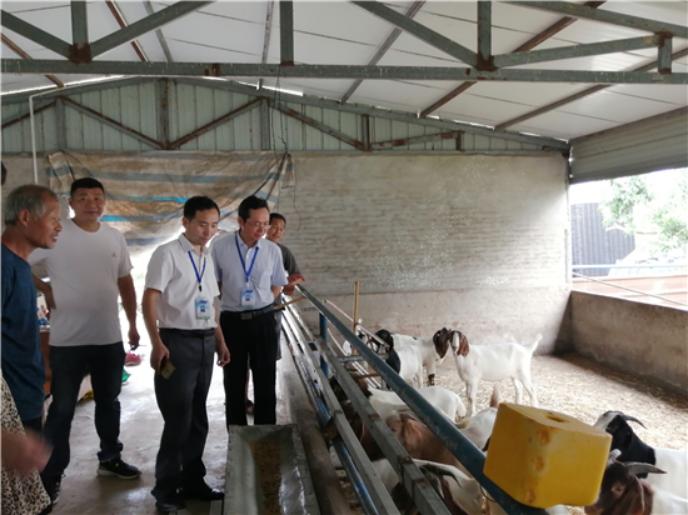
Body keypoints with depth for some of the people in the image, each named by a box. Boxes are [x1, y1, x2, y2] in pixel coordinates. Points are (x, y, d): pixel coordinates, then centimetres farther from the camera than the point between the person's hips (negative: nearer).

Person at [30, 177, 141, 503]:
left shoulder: (115, 237, 5)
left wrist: (132, 323, 12)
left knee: (109, 402, 18)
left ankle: (110, 458, 35)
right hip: (68, 340, -4)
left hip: (109, 338, 4)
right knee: (62, 408, 7)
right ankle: (50, 475, 22)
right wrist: (44, 289, -9)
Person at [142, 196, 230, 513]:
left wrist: (220, 341, 17)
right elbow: (149, 300, -13)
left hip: (204, 343, 7)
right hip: (177, 342, -7)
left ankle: (192, 482, 29)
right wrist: (157, 343, -21)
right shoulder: (167, 254, -8)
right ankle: (166, 489, 16)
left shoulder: (207, 259, 14)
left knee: (198, 420, 14)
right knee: (178, 420, -1)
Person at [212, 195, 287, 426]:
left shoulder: (273, 251, -4)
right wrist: (232, 301, 0)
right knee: (234, 384, 13)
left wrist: (259, 305, -1)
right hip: (232, 321, -1)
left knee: (266, 383, 9)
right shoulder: (220, 247, -9)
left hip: (263, 321, 1)